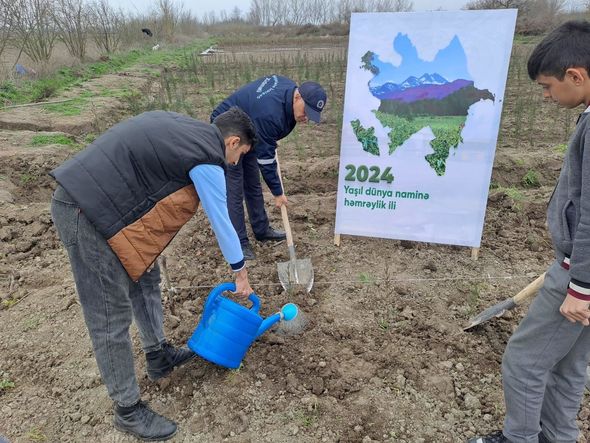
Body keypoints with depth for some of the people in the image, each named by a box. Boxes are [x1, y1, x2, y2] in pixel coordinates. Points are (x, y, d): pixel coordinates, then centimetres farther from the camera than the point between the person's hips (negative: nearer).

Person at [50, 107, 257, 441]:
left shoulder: (186, 128, 14)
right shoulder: (207, 160, -12)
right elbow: (222, 221, -2)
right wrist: (241, 273, 13)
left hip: (92, 196, 10)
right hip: (85, 212, -10)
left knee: (145, 278, 19)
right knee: (112, 316, 0)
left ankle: (159, 357, 36)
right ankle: (128, 410, 16)